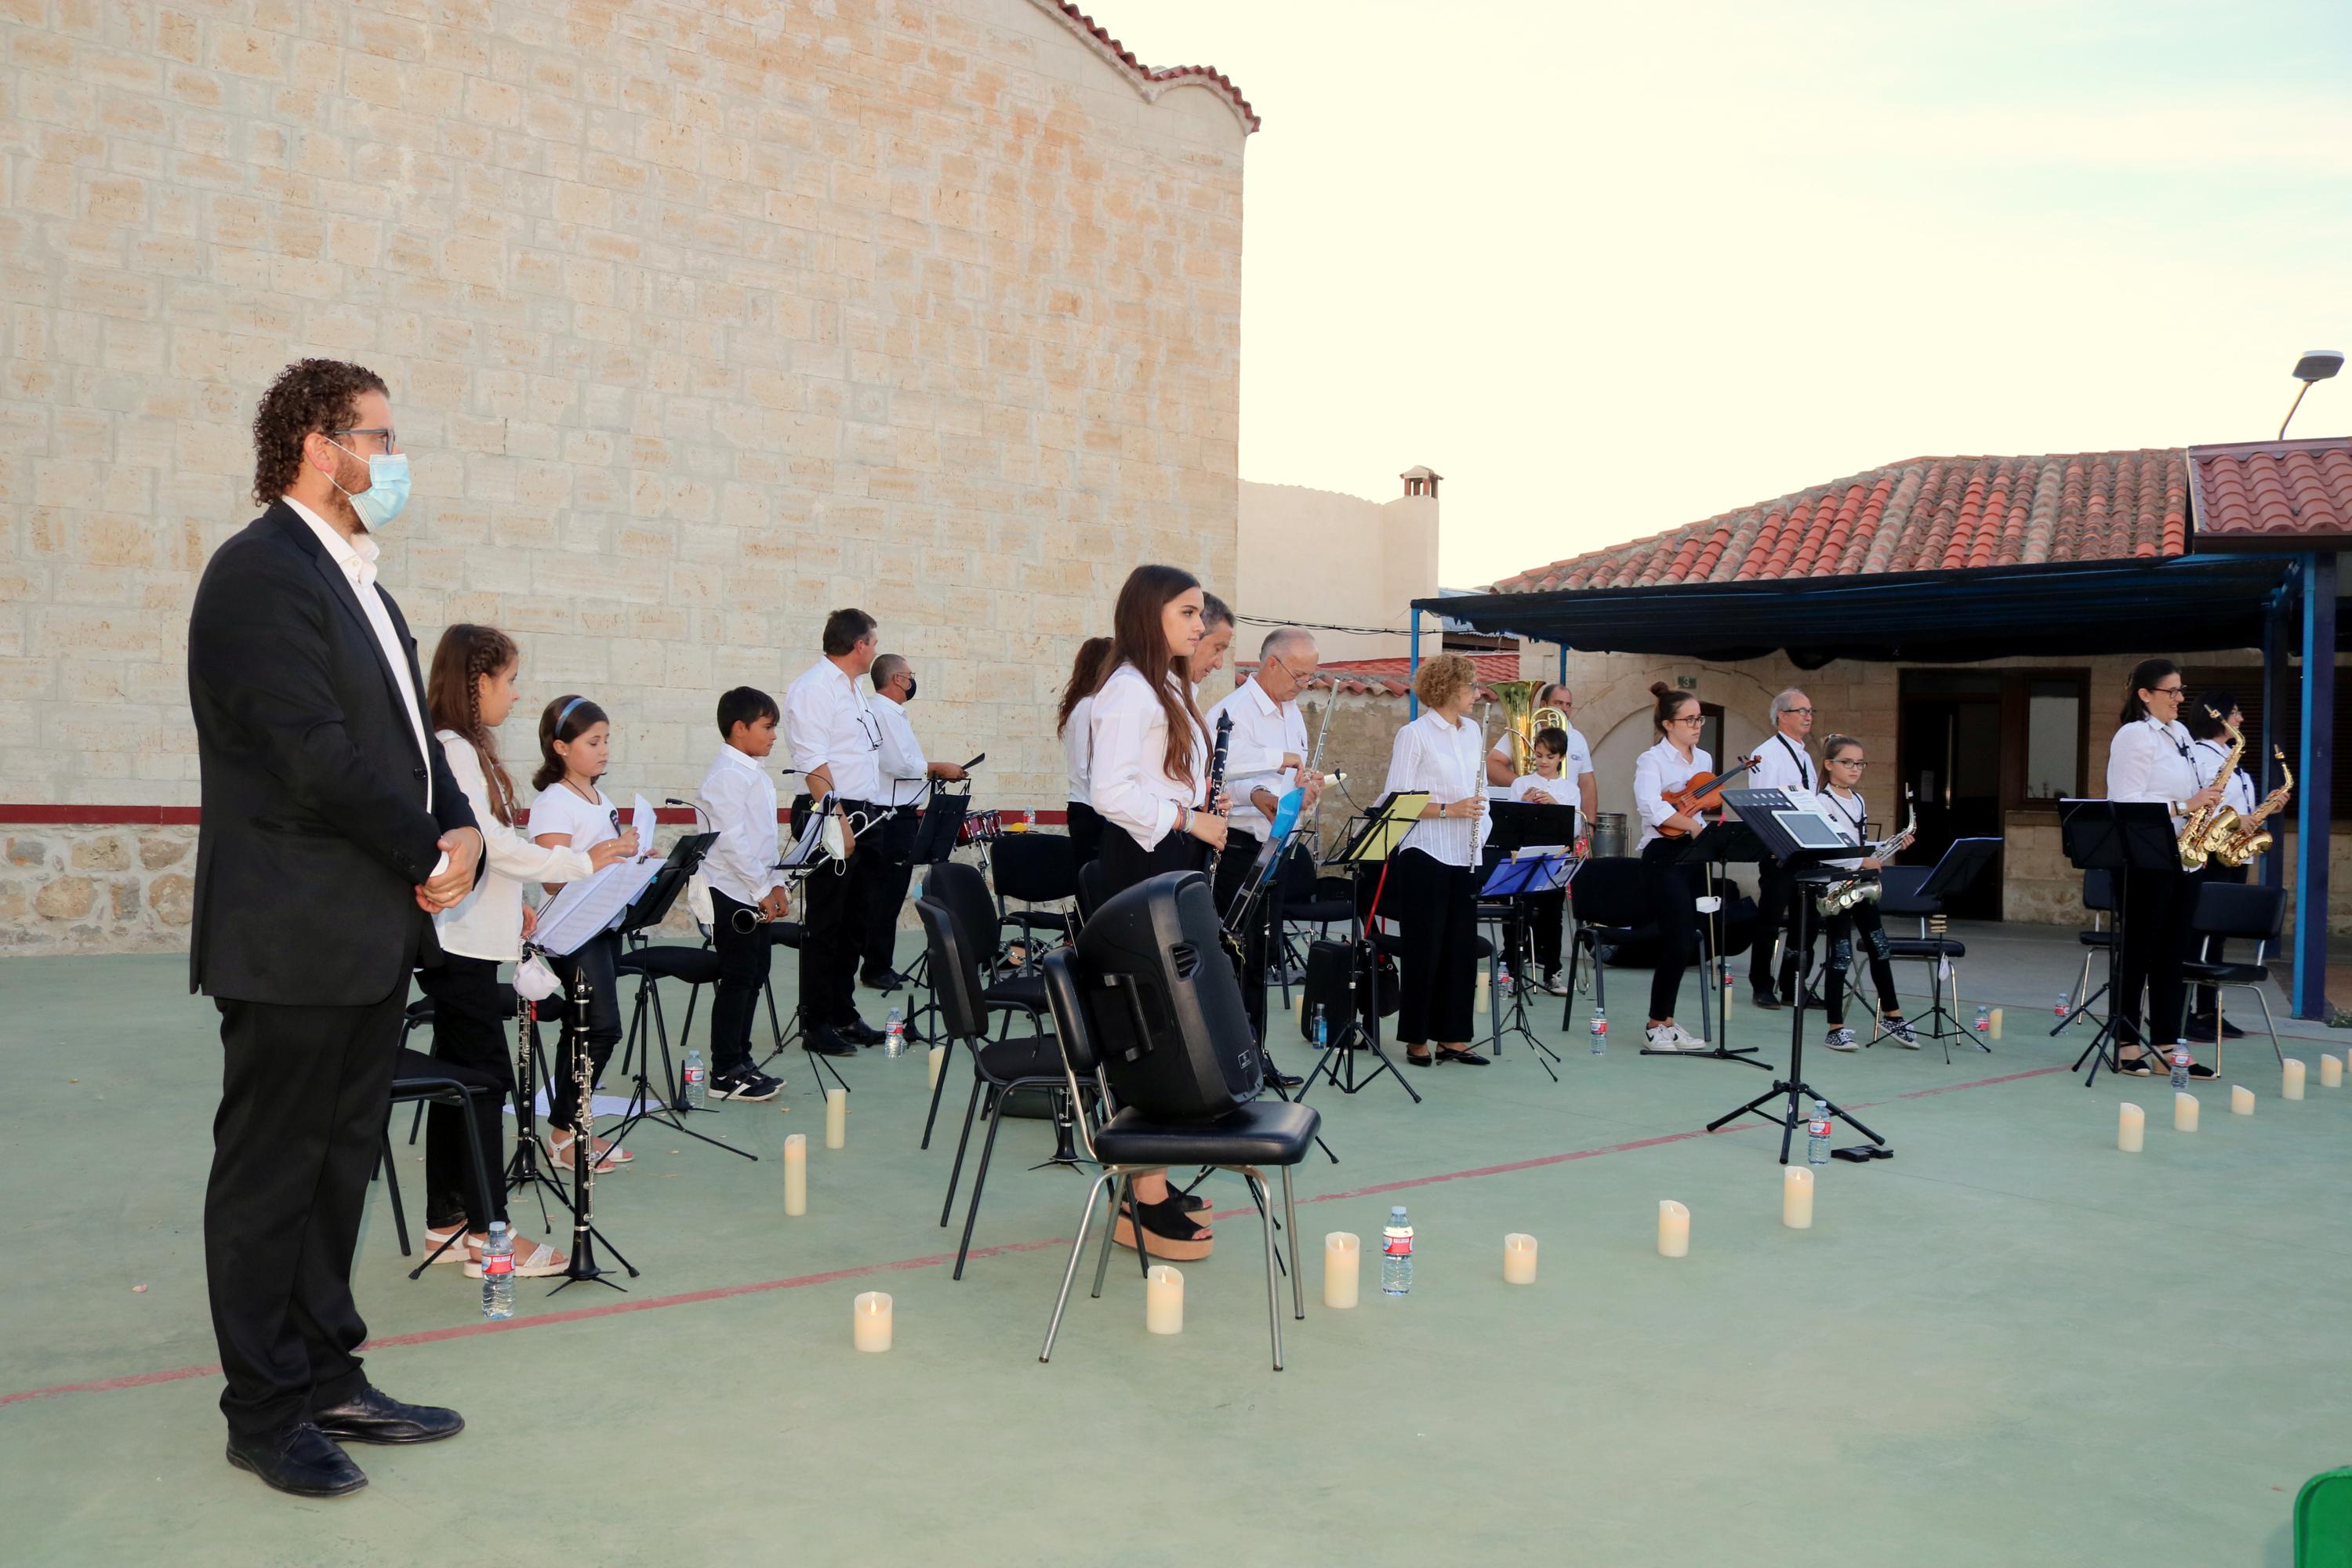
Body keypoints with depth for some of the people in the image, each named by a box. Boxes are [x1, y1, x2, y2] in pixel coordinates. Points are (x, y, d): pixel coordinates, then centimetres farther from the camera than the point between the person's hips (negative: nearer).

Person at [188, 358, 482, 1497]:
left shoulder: (354, 579, 17)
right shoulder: (260, 572, -13)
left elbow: (407, 732, 15)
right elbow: (314, 757, -20)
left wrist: (462, 833, -3)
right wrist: (430, 856, -12)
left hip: (373, 934, 9)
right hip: (295, 940, -9)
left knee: (339, 1165, 15)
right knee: (271, 1175, 3)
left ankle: (328, 1378, 27)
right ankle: (267, 1412, 15)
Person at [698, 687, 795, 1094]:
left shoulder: (755, 774, 15)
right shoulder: (727, 774, -15)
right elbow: (731, 840, -21)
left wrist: (776, 884, 9)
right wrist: (762, 890, -18)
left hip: (756, 894, 9)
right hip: (733, 895, -9)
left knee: (753, 977, 13)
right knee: (736, 980, -4)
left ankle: (741, 1061, 22)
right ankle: (725, 1073, 2)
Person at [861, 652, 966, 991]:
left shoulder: (893, 713, 20)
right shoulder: (884, 712, -13)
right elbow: (900, 764, -21)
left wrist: (936, 772, 12)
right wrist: (939, 768, -10)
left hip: (898, 816, 11)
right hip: (892, 818, -11)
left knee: (888, 895, 12)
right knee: (887, 896, -6)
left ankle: (881, 967, 17)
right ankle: (877, 970, -1)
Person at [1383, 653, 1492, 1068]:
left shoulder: (1473, 732, 12)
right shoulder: (1414, 734, -8)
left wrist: (1481, 841, 7)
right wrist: (1448, 810, -20)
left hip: (1464, 858, 6)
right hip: (1426, 856, -6)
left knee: (1462, 947, 7)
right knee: (1424, 948, 1)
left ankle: (1452, 1037, 15)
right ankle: (1416, 1039, 11)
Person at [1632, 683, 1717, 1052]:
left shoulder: (1704, 760, 15)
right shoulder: (1652, 761, -7)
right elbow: (1653, 807, -24)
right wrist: (1695, 826, -31)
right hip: (1663, 856, -7)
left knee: (1681, 941, 8)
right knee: (1679, 941, -13)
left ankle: (1664, 1021, 16)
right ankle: (1656, 1027, -3)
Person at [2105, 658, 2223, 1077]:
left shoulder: (2180, 735, 16)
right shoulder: (2134, 736, -9)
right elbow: (2128, 805, -16)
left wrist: (2206, 797, 1)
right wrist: (2185, 806, -20)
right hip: (2148, 859, -8)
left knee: (2173, 952, 8)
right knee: (2138, 950, -2)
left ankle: (2166, 1044, 12)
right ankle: (2125, 1043, 5)